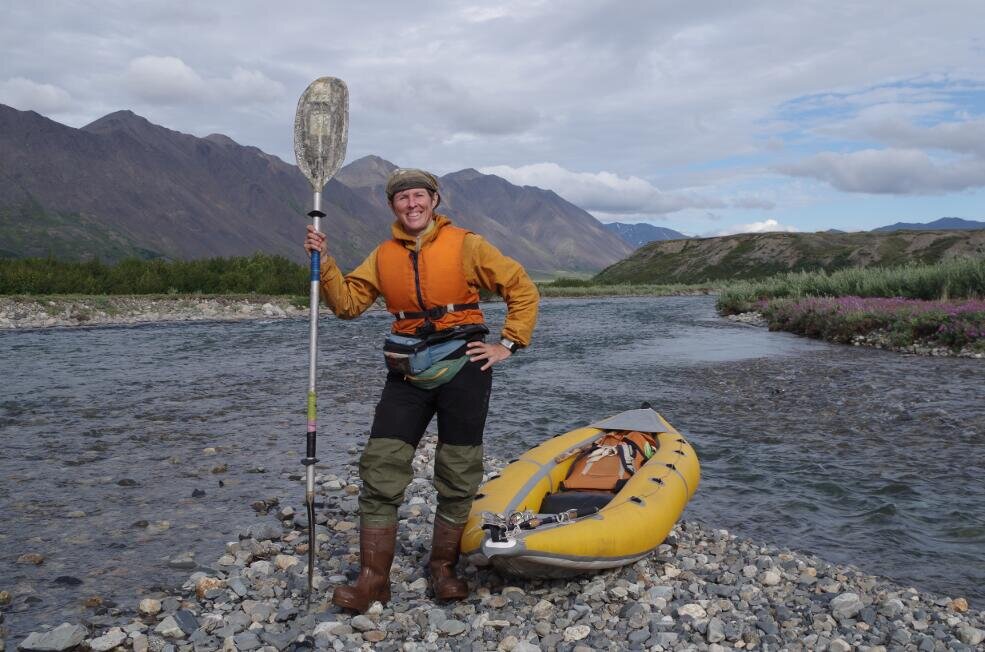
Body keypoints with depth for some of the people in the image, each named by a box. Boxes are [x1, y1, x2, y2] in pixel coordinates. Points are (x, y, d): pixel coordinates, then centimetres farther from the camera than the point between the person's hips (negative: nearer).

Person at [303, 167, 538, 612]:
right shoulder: (383, 257, 11)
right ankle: (373, 580, 5)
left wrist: (508, 345, -4)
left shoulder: (465, 245, -2)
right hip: (408, 374, 3)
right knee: (380, 471, -4)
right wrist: (324, 262, -3)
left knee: (457, 479, 5)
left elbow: (523, 289, 0)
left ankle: (443, 570, 22)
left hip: (461, 368, -3)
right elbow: (347, 303, 9)